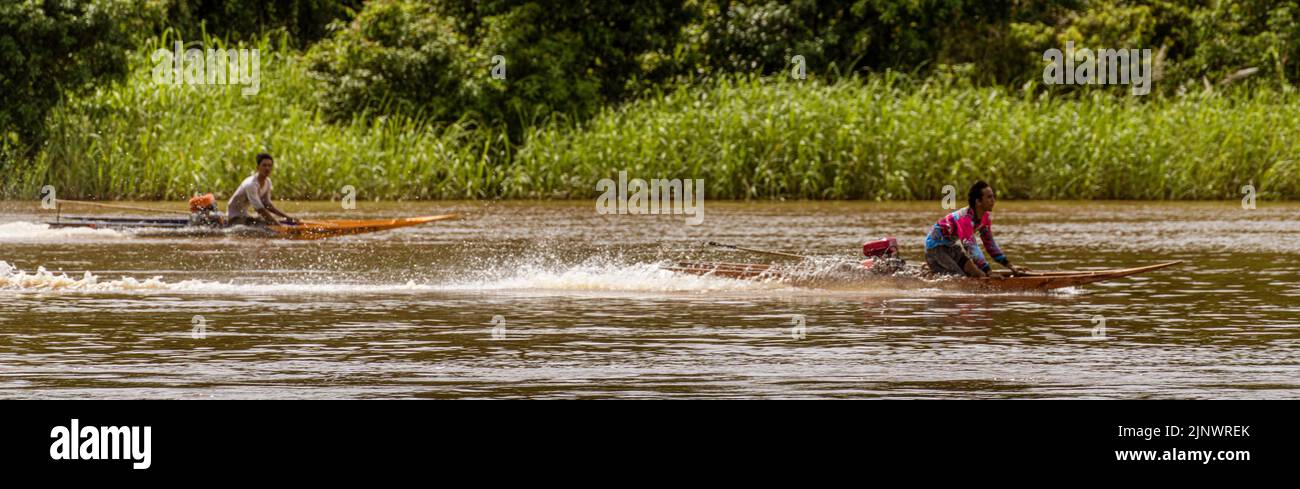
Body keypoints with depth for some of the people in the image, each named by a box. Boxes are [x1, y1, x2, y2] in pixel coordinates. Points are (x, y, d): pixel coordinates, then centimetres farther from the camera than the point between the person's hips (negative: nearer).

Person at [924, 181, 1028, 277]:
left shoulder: (985, 218, -6)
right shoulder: (965, 218, -33)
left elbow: (990, 244, 4)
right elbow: (972, 247, -39)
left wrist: (1010, 266, -1)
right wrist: (989, 272, -44)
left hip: (950, 247, 9)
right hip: (936, 247, -9)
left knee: (978, 274, 2)